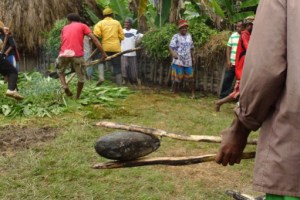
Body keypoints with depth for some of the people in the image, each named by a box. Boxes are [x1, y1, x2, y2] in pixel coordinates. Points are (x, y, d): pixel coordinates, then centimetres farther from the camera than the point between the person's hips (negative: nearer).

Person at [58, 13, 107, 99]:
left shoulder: (64, 28, 26)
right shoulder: (83, 26, 15)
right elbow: (94, 39, 4)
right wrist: (103, 52, 3)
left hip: (63, 54, 3)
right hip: (77, 55, -3)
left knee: (60, 71, 28)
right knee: (81, 77, 15)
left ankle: (65, 86, 4)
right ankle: (77, 97, 20)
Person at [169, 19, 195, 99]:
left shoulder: (189, 36, 12)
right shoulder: (176, 36, -5)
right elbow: (170, 47, -16)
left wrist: (192, 58, 22)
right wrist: (173, 54, -35)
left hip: (188, 61, 4)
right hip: (178, 61, -4)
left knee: (190, 78, 6)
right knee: (176, 78, 1)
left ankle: (193, 93, 19)